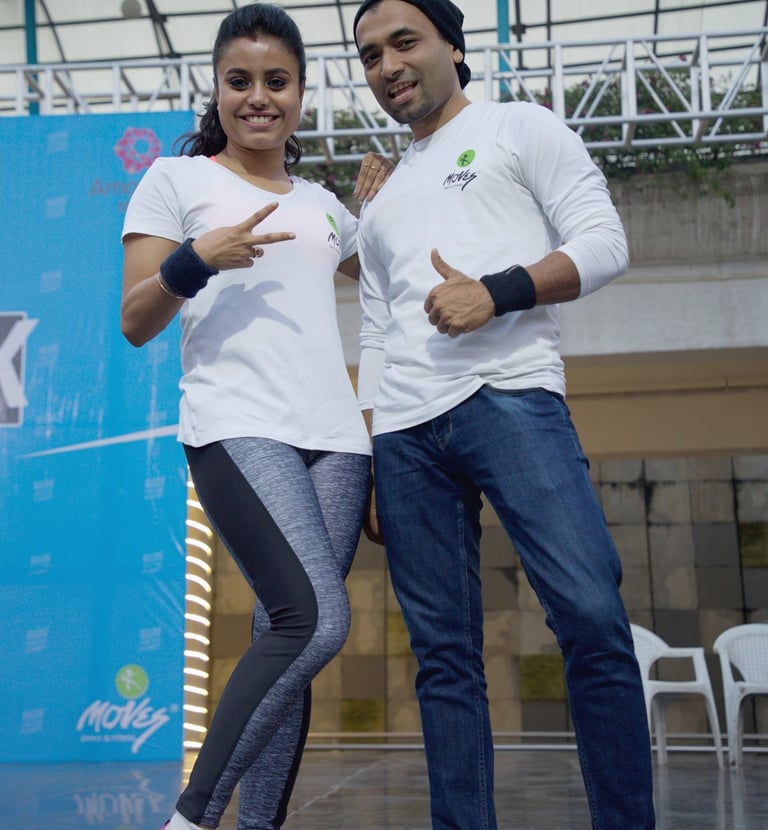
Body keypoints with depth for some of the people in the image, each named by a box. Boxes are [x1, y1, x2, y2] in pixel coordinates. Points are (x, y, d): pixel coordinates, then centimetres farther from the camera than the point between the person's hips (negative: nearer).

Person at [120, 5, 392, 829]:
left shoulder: (322, 203, 24)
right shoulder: (177, 180, 10)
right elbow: (135, 323, 4)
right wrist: (197, 259, -13)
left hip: (336, 436, 5)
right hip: (238, 429, -5)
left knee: (285, 637, -1)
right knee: (318, 620, -21)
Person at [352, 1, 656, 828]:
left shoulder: (521, 128, 13)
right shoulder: (380, 203, 28)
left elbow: (605, 243, 1)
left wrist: (496, 292, -15)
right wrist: (362, 462, 15)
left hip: (509, 397, -5)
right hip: (404, 433, 5)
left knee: (591, 617, -17)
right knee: (443, 653, 1)